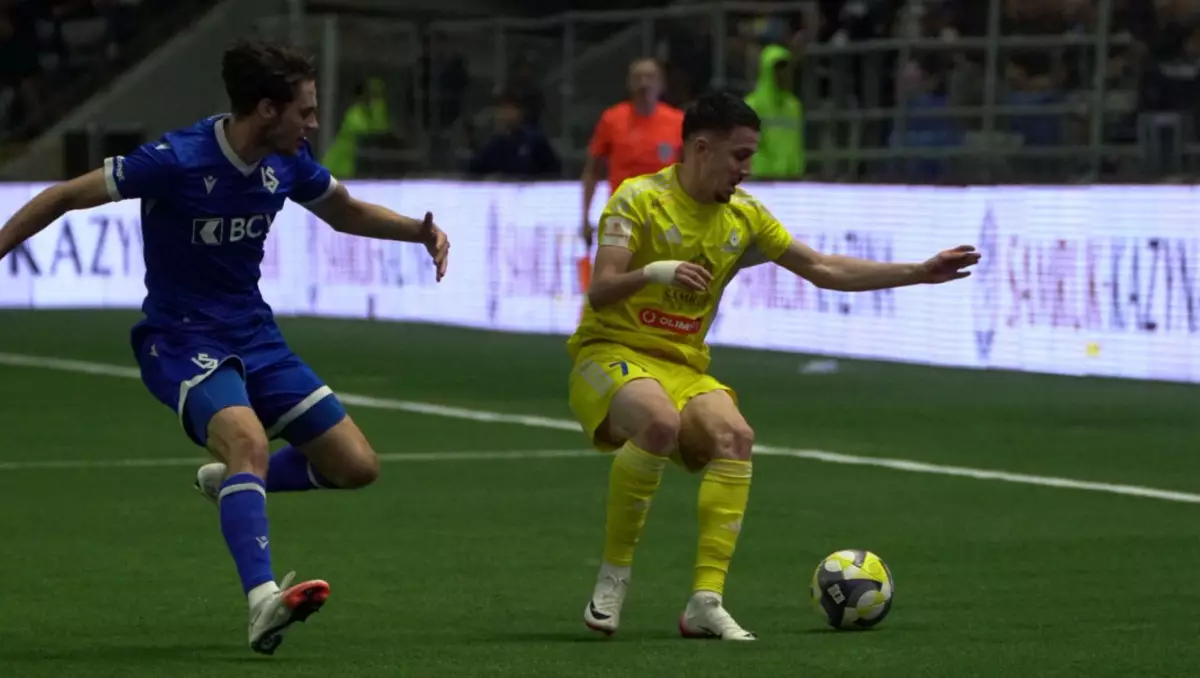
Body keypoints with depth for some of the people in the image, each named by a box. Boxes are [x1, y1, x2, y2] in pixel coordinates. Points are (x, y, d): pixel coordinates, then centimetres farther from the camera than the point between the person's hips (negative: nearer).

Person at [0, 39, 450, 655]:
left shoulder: (288, 163, -2)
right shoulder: (176, 160, -21)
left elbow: (345, 212, 18)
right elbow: (66, 196, -12)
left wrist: (419, 230, 1)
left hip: (255, 335, 7)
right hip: (181, 339, -7)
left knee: (356, 465, 0)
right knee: (248, 440, -35)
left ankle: (230, 483, 23)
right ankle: (263, 604, -43)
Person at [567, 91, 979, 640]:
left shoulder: (744, 215, 9)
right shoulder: (640, 199, -8)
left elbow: (826, 270, 14)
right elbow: (599, 294, -16)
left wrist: (920, 273, 9)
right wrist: (653, 272, -36)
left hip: (685, 368, 5)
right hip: (611, 353, -5)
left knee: (734, 436, -26)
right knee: (660, 423, -37)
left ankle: (706, 601, -27)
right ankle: (613, 576, -22)